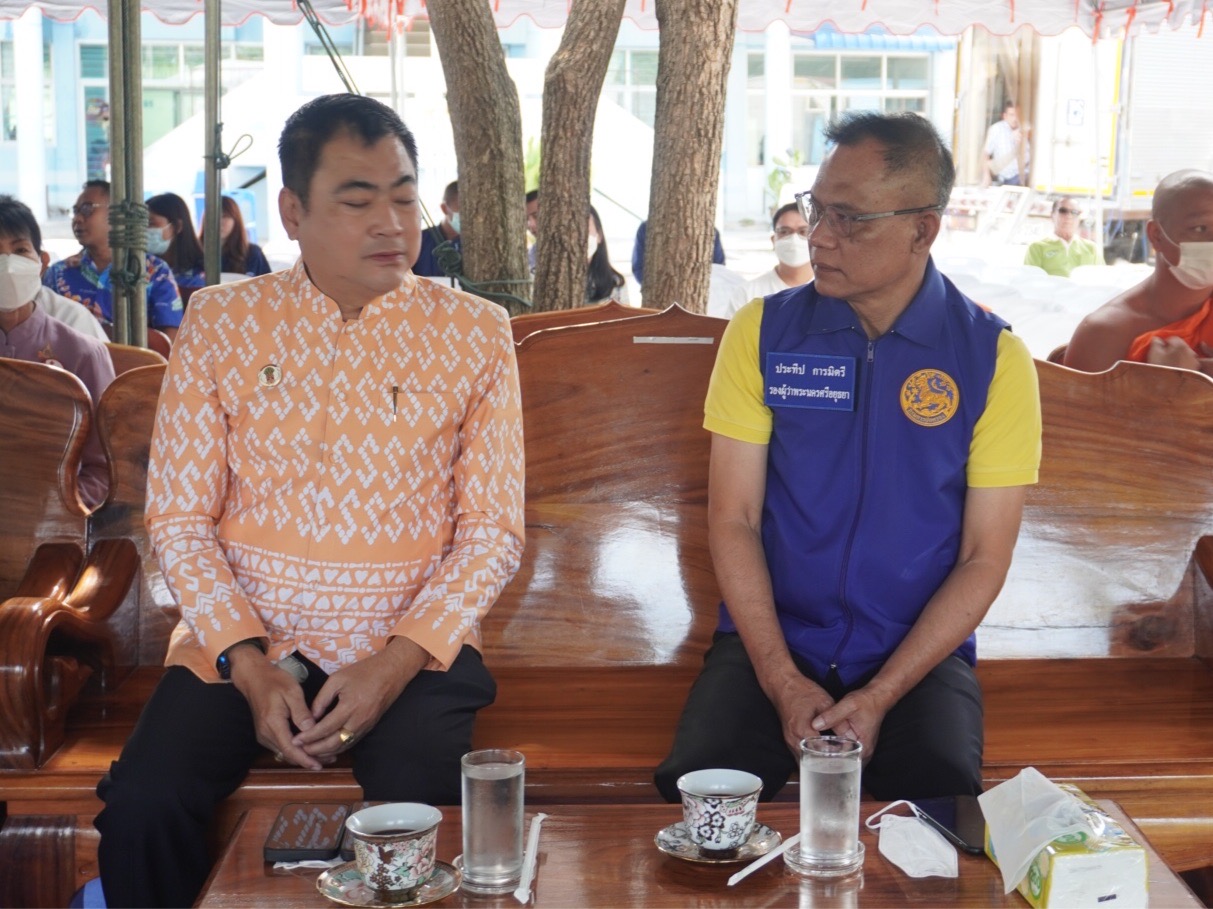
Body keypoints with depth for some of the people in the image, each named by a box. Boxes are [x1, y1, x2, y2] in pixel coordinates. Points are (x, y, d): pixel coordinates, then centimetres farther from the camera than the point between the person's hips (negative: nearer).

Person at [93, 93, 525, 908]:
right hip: (242, 638, 1)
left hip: (411, 644, -1)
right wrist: (249, 666, -12)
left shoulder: (474, 333, 2)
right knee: (143, 807, -24)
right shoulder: (221, 322, 4)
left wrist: (398, 661, -14)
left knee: (421, 812, -29)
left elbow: (494, 528, -1)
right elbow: (179, 519, 1)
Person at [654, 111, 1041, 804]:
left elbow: (984, 557, -3)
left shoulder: (994, 357, -3)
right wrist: (783, 681, -12)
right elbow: (733, 520, -1)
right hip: (769, 641, 1)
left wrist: (880, 696, -13)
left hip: (921, 650, 0)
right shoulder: (762, 332, 1)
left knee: (940, 797, -28)